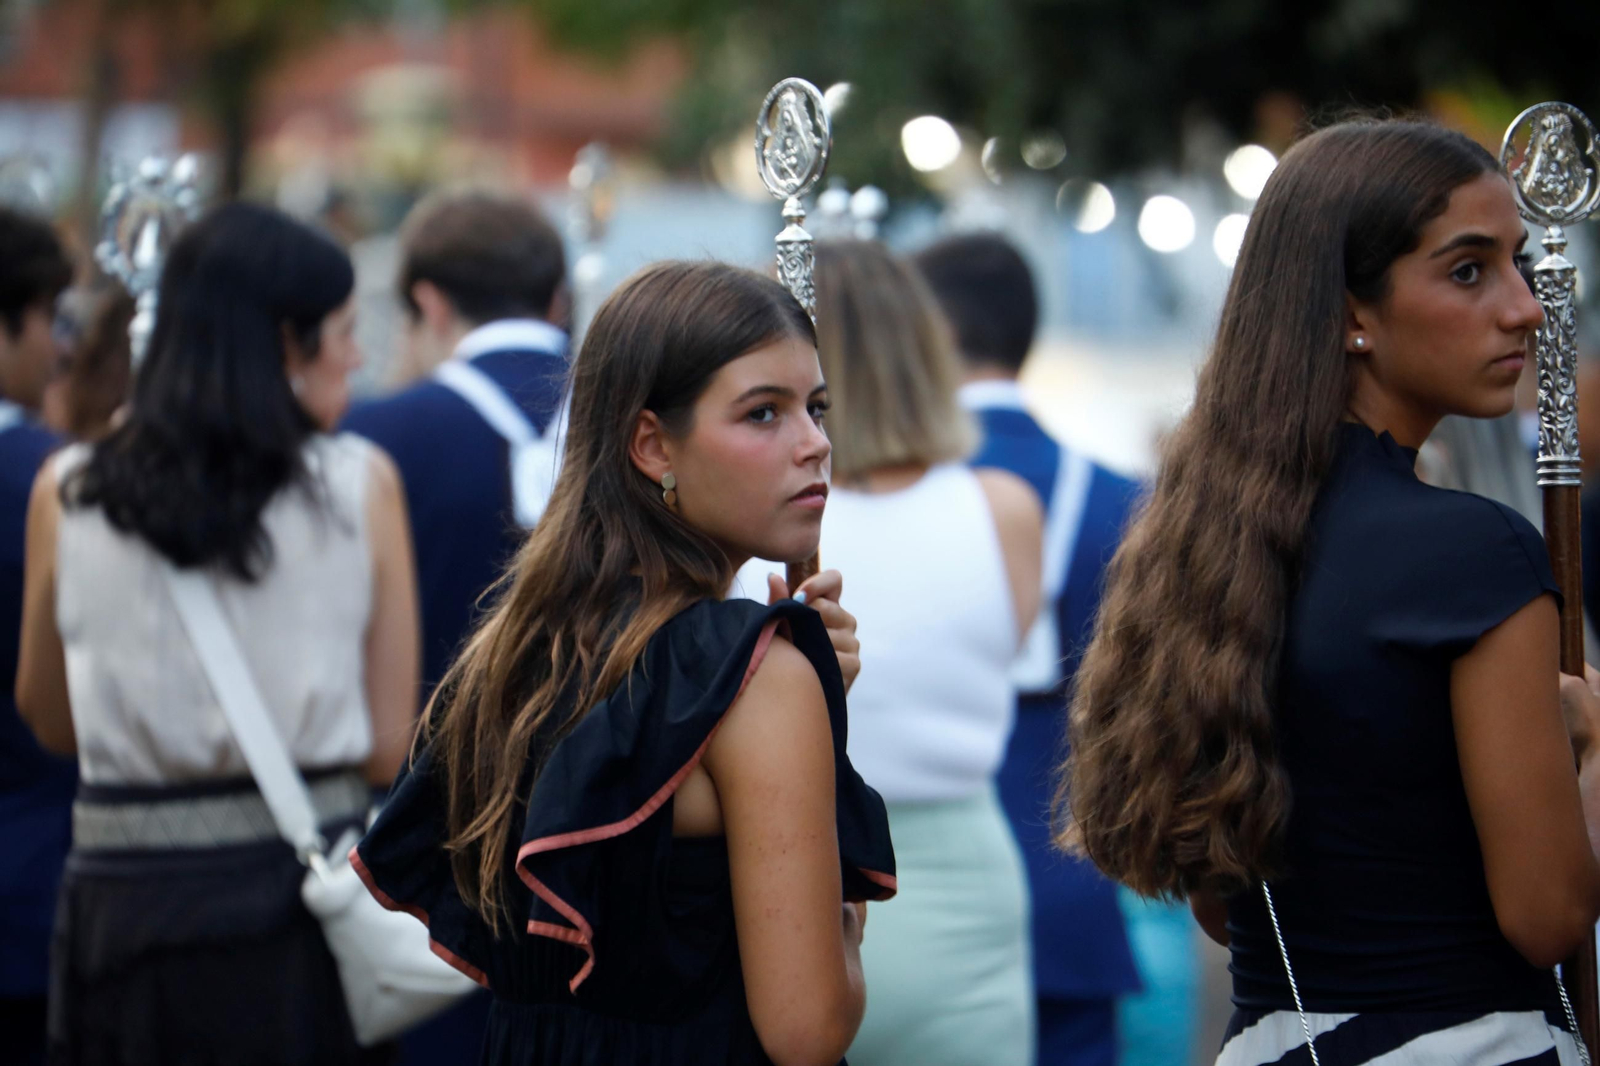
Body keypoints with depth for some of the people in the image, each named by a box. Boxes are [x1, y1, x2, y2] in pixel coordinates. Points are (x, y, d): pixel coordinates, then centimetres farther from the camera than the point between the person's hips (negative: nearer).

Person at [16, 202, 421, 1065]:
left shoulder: (68, 493, -3)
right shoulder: (361, 484, -7)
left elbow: (49, 722, 10)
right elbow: (388, 746, -4)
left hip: (128, 898, 1)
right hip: (304, 894, -1)